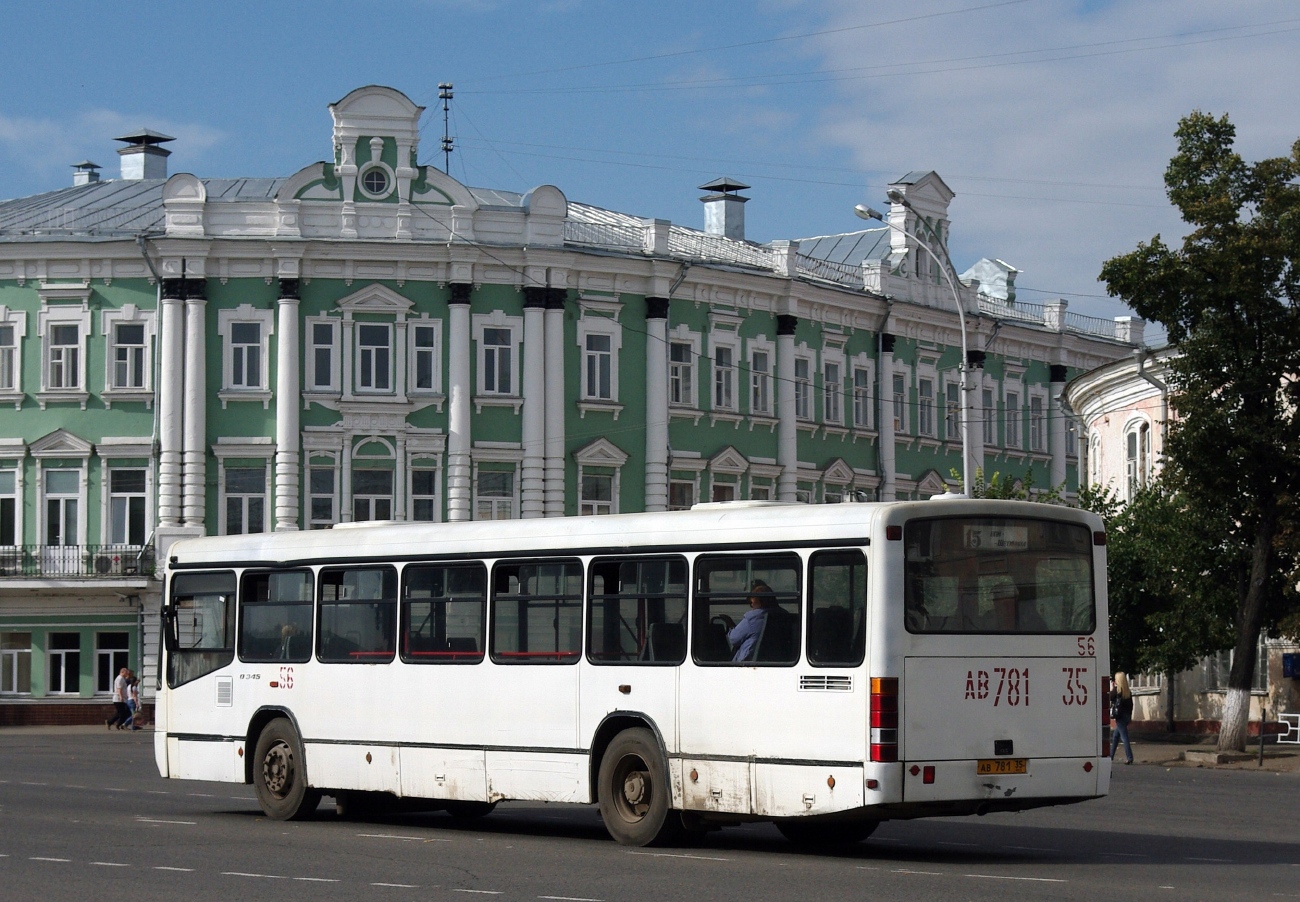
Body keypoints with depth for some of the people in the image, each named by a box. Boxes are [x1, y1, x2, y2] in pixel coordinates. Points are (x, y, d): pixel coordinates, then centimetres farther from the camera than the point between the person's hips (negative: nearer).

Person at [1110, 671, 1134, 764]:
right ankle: (1111, 756, 25)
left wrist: (1111, 689, 6)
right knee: (1115, 736, 18)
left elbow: (1110, 698, -6)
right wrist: (1129, 717, 17)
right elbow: (1131, 705, 11)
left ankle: (1130, 758, -12)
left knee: (1124, 737, -7)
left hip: (1120, 717, -7)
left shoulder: (1116, 689, -12)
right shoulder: (1128, 691, 8)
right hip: (1126, 716, 7)